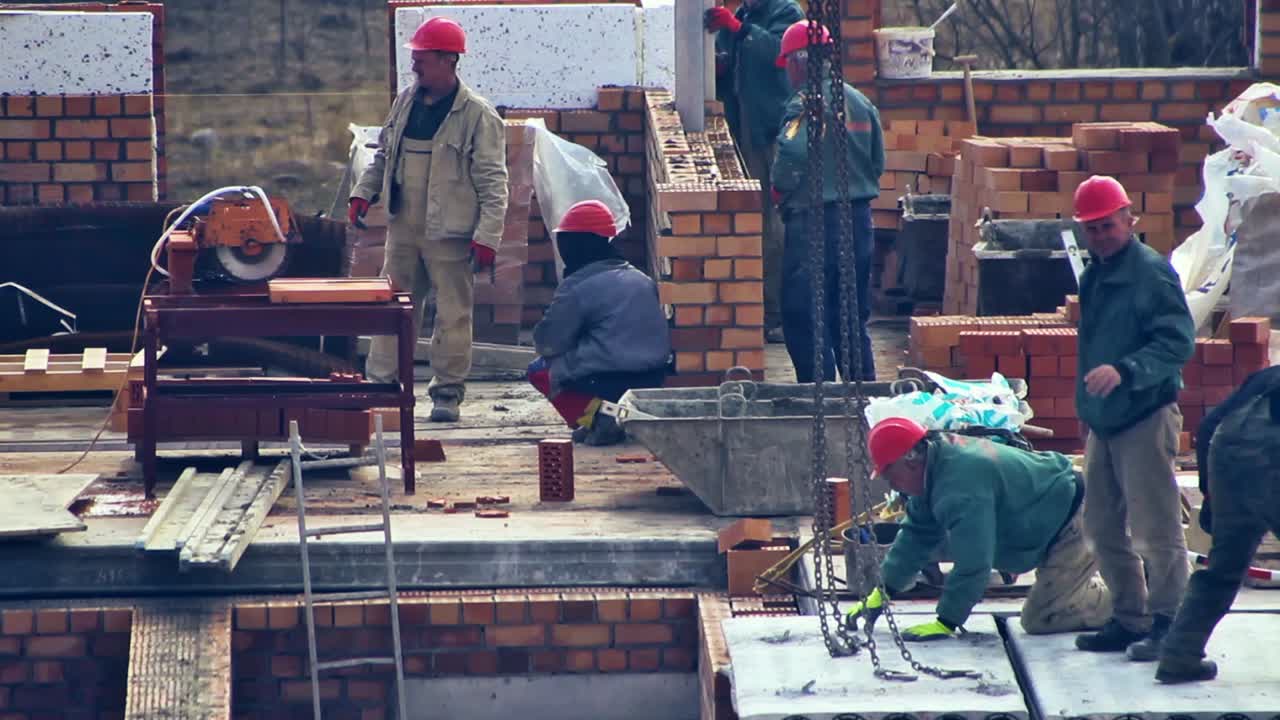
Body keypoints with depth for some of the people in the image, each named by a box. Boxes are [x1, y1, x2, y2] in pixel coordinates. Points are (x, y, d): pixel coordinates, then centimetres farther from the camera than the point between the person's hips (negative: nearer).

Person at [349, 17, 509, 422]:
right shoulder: (405, 103, 9)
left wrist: (487, 235, -16)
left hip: (450, 233, -6)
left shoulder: (477, 115, -9)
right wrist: (363, 192, 9)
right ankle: (380, 385, 13)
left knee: (453, 316, 0)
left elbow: (492, 181, -10)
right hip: (404, 229, 6)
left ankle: (447, 394, 9)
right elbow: (384, 156, 23)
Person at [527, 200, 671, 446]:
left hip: (608, 383, -7)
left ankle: (594, 415, -6)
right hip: (653, 380, 7)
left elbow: (548, 343, -5)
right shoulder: (642, 280, 12)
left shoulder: (576, 287, -8)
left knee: (539, 370, 14)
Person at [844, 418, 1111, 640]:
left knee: (1040, 619, -17)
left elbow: (972, 562, -33)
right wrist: (882, 592, 8)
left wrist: (946, 623, -27)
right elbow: (917, 535, 10)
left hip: (1074, 527, -10)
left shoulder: (962, 484, -33)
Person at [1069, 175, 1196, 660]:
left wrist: (1125, 371, -30)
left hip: (1145, 419, -9)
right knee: (1104, 528, 12)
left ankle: (1166, 624, -3)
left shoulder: (1152, 272, -11)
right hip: (1103, 420, 9)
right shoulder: (1094, 277, 16)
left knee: (1155, 528, -7)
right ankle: (1130, 618, 21)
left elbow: (1179, 343, -18)